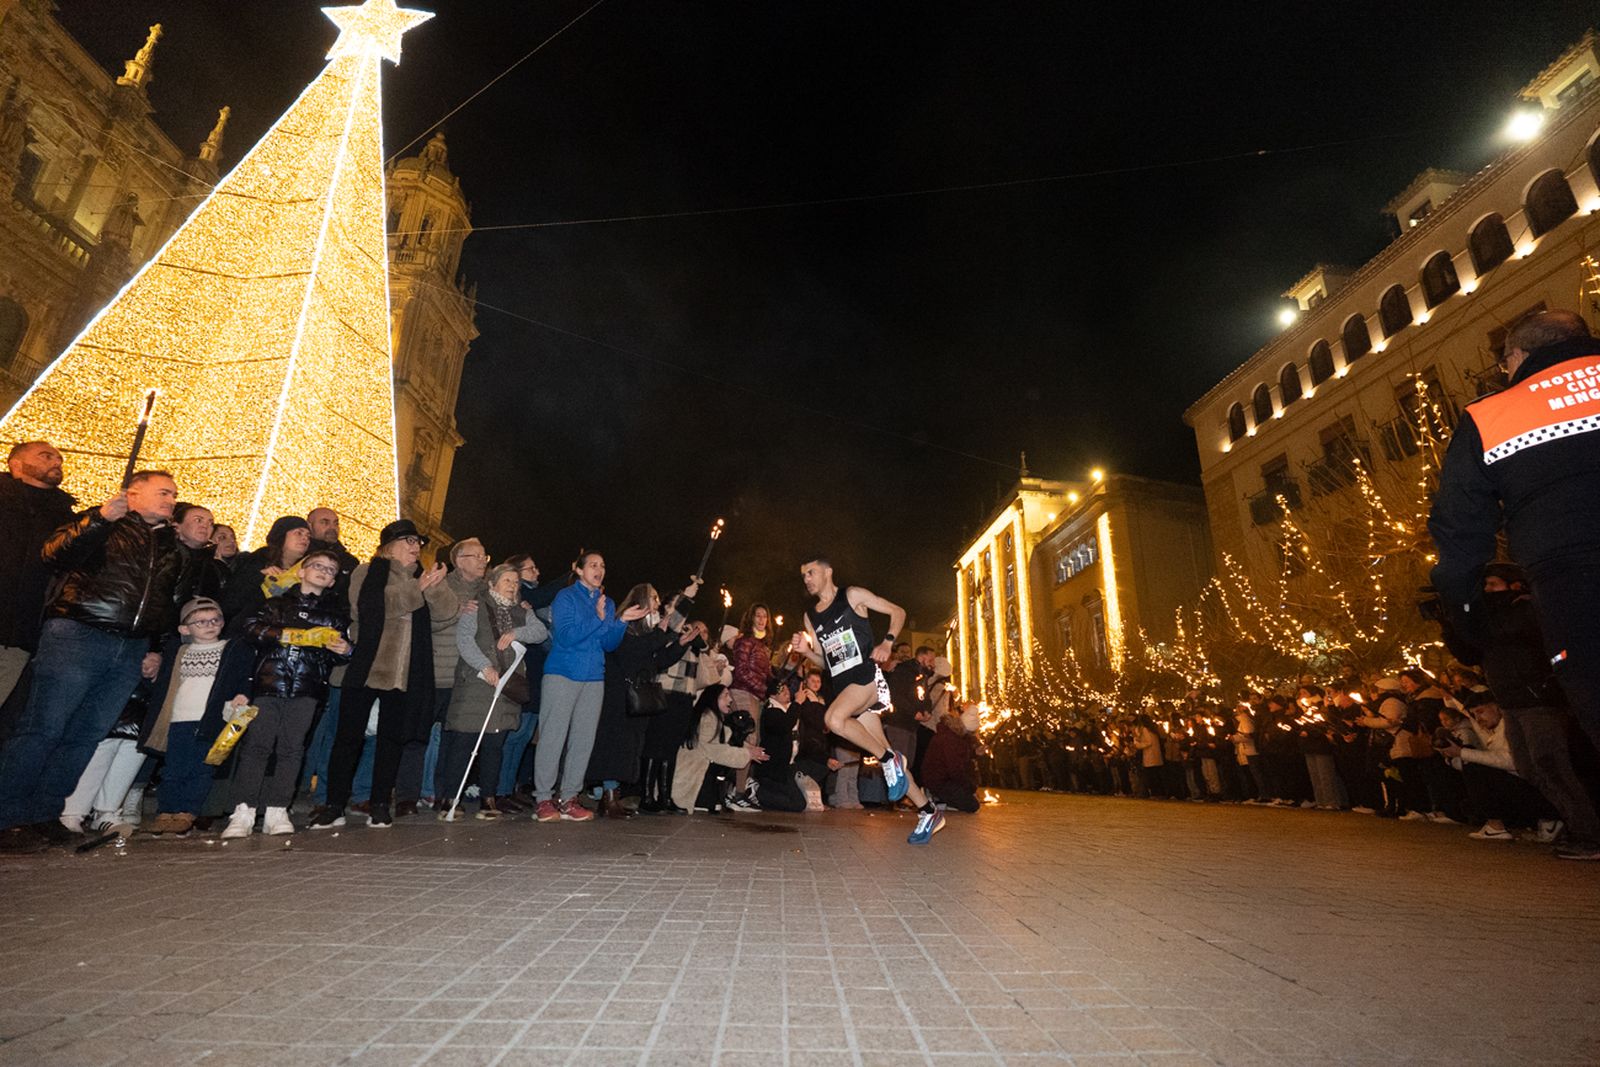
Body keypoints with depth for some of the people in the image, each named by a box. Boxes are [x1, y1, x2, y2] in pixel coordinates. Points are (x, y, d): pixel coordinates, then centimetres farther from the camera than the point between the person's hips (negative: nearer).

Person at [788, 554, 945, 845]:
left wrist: (887, 643, -12)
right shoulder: (810, 617, 16)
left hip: (867, 675, -6)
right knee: (885, 754, 5)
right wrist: (805, 650, 1)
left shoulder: (852, 596, 0)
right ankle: (928, 812, 16)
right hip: (843, 686, 6)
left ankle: (889, 758, -11)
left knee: (835, 719, -32)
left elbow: (897, 611, 2)